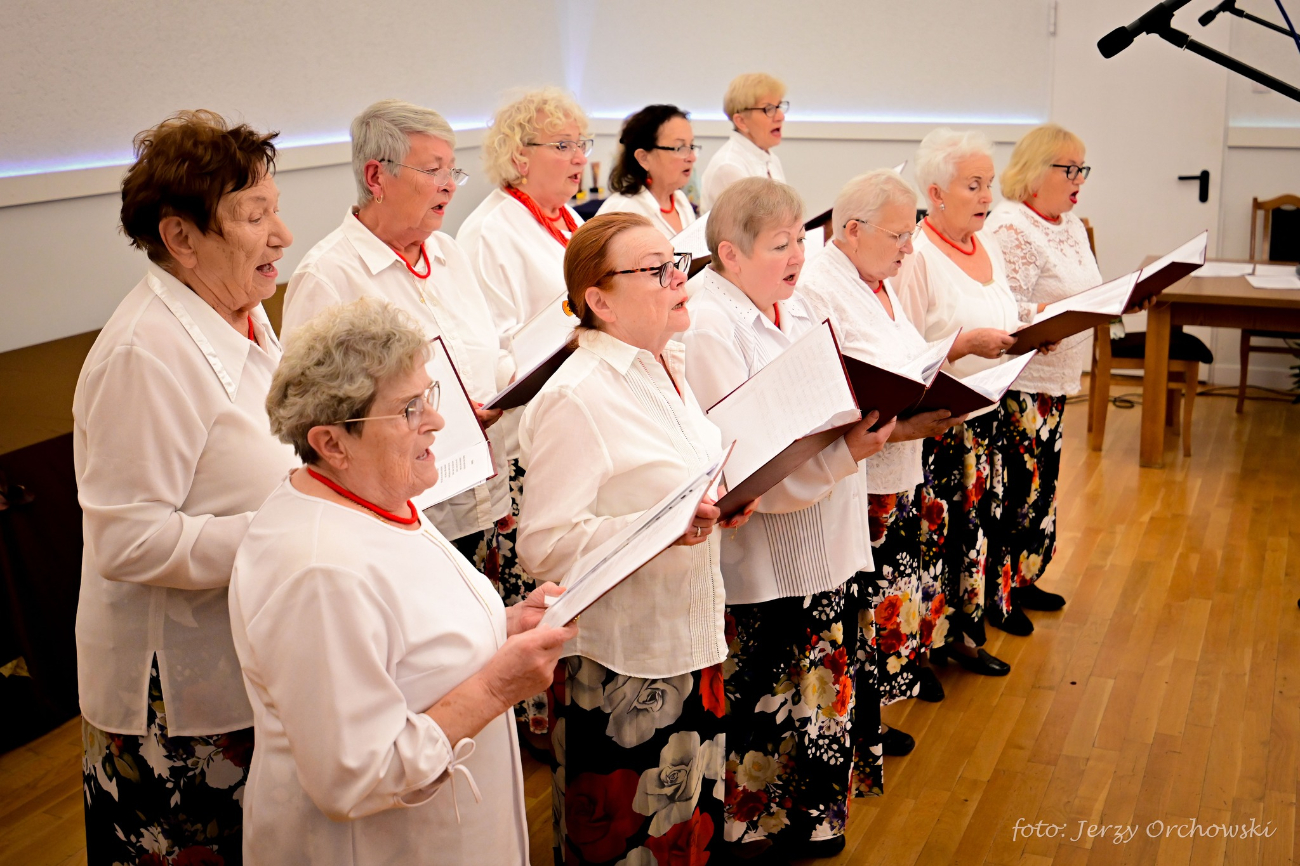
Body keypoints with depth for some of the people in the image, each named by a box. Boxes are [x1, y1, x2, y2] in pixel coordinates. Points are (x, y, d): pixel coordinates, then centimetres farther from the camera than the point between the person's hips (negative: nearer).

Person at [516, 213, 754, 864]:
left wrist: (719, 504, 2)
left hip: (690, 641, 9)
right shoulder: (574, 399, -22)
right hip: (620, 662, -8)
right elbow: (543, 546, -24)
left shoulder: (665, 367, 7)